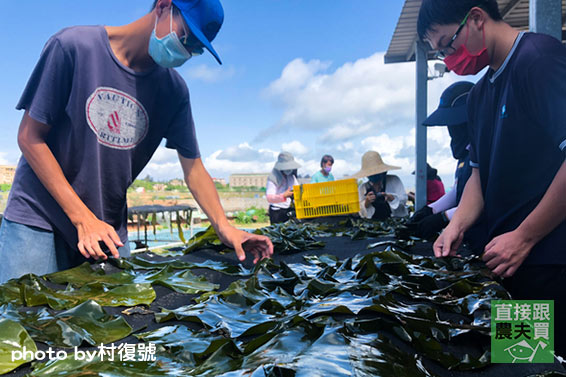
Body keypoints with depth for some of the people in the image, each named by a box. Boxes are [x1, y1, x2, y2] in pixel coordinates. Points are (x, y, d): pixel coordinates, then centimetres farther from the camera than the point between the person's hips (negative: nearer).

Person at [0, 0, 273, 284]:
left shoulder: (173, 90, -2)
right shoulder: (72, 46, -12)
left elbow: (193, 168, 0)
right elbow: (29, 136, -10)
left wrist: (224, 227, -14)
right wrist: (83, 218, -15)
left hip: (108, 228, 3)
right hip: (37, 218, -2)